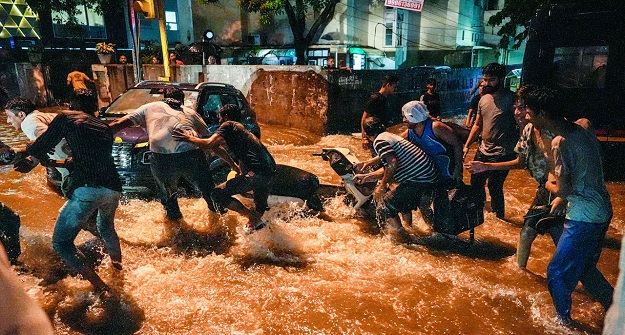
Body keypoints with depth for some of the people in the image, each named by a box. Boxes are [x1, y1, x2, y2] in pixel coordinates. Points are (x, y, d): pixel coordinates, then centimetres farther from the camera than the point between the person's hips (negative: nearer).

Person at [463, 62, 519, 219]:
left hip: (502, 154, -7)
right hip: (483, 151, 7)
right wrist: (467, 146, 10)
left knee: (494, 188, -2)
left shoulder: (510, 98, -15)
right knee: (475, 182, 19)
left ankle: (498, 218, 20)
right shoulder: (484, 99, 7)